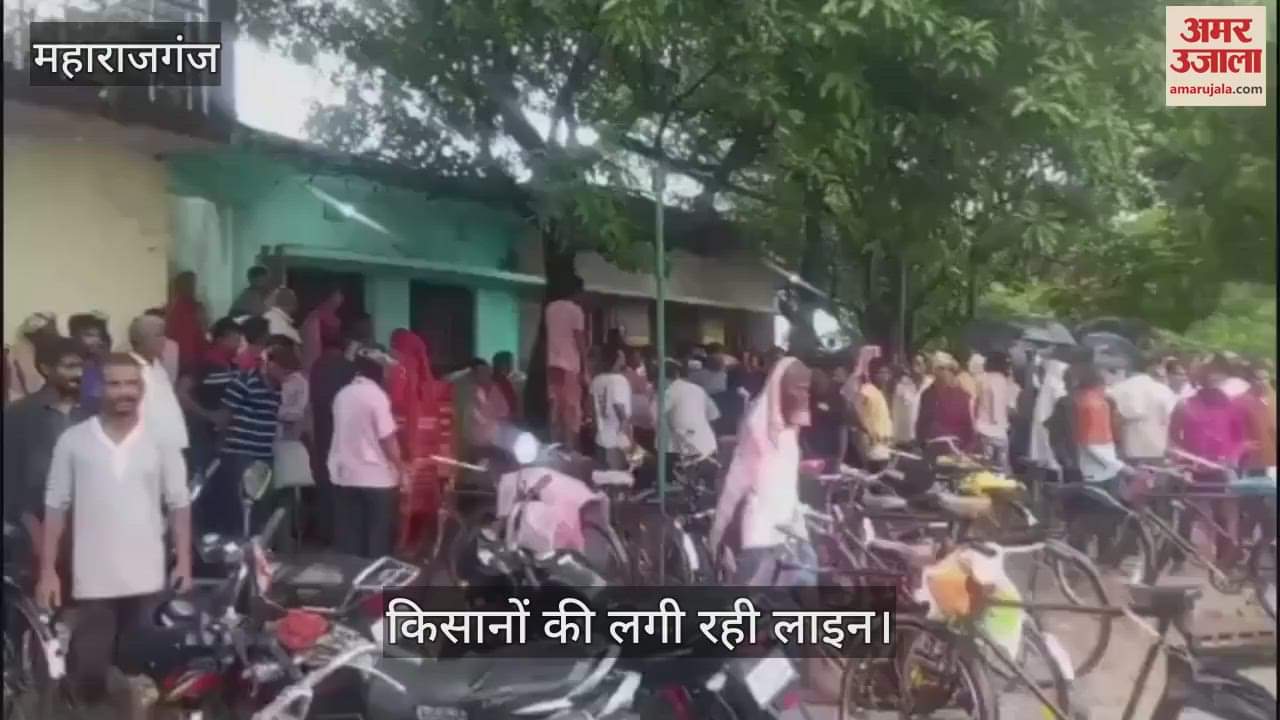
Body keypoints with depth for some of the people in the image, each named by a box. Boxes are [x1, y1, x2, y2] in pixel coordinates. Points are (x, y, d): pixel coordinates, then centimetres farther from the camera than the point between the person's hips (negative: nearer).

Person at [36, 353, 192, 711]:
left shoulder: (161, 442, 1)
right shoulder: (72, 440, -1)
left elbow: (179, 505, 4)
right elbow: (56, 507, 3)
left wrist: (184, 562, -1)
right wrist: (47, 570, 0)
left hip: (146, 579, 1)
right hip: (92, 581, 0)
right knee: (88, 672, 4)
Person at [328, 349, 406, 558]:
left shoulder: (342, 395, 8)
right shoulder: (376, 395, -12)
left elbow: (345, 434, 13)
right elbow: (387, 439, -14)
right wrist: (402, 471, -8)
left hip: (344, 475, 6)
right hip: (376, 477, -6)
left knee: (349, 536, 10)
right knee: (378, 536, 4)